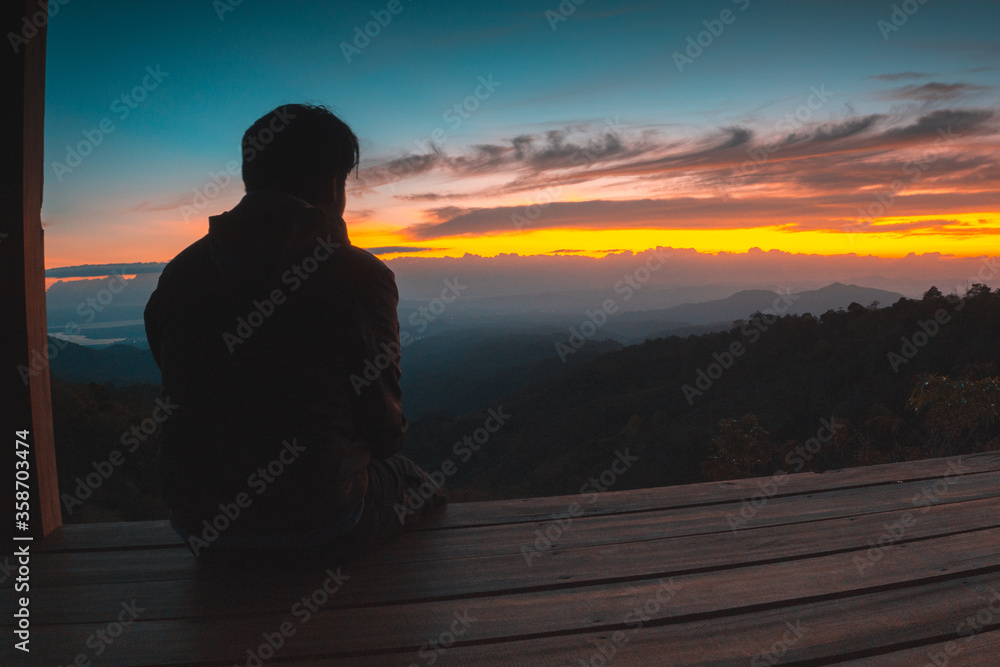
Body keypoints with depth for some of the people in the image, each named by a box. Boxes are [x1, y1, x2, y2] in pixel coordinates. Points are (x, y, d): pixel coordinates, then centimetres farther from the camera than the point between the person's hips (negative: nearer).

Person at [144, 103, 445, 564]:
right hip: (322, 521, -5)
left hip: (201, 526, 5)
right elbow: (385, 429, -10)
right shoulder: (360, 277, -16)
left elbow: (183, 401, 7)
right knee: (415, 484, 25)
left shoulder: (178, 274, -2)